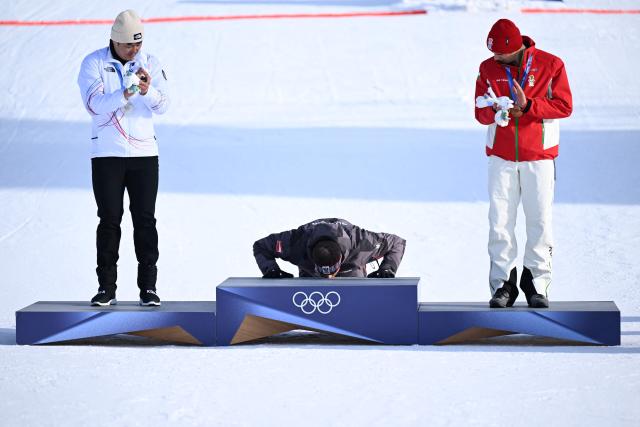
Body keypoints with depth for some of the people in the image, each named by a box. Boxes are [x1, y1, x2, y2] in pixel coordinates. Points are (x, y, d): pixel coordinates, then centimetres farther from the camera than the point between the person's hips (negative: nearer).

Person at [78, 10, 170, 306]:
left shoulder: (150, 63, 5)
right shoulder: (94, 63, -2)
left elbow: (162, 106, -2)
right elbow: (94, 104, -14)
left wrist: (147, 92, -23)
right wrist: (123, 95, -30)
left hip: (144, 152, 2)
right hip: (107, 154, -2)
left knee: (145, 219, 1)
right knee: (109, 219, 1)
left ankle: (148, 287, 5)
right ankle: (106, 287, 8)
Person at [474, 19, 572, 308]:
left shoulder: (550, 65, -2)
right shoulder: (488, 69, 6)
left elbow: (564, 106, -6)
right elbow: (481, 112, 5)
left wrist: (527, 106, -17)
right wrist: (496, 111, -18)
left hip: (539, 156, -2)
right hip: (501, 156, 2)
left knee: (539, 220, 1)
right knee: (500, 221, -3)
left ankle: (537, 282, 11)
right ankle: (503, 283, 4)